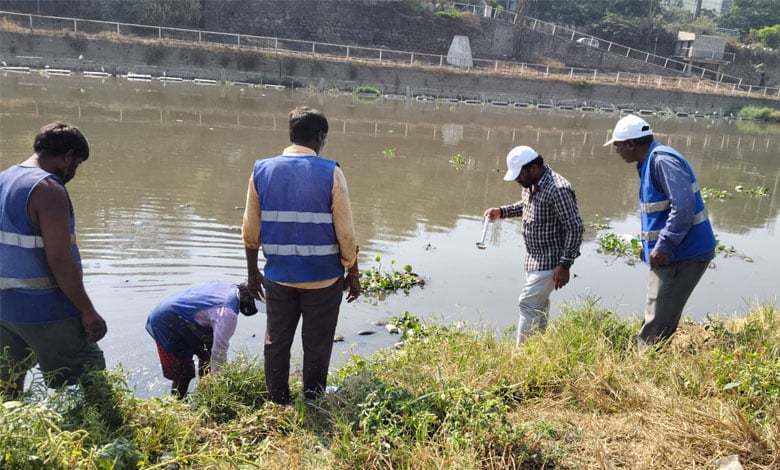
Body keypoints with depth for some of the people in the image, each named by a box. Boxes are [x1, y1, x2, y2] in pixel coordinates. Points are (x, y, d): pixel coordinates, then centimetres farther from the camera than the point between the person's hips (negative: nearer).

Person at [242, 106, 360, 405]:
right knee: (317, 346, 13)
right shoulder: (331, 174, -13)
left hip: (279, 276, 3)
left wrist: (252, 272, 14)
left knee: (276, 342, 18)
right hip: (323, 278, -3)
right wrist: (352, 273, 2)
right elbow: (345, 233, -12)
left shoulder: (262, 171, -3)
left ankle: (278, 404, 30)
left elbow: (251, 231, 2)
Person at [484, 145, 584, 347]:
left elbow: (575, 228, -24)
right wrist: (502, 211, 8)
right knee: (539, 304, 19)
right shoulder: (531, 184, 3)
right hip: (534, 257, 9)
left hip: (550, 260, -9)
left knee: (528, 304, -9)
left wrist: (565, 265, -24)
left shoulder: (558, 189, -25)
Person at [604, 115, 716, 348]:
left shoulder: (663, 160, -18)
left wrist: (663, 246, -25)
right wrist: (649, 246, 16)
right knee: (662, 319, 18)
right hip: (671, 253, 11)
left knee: (657, 323, -6)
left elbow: (684, 206, -27)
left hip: (684, 254, -10)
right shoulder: (649, 162, 14)